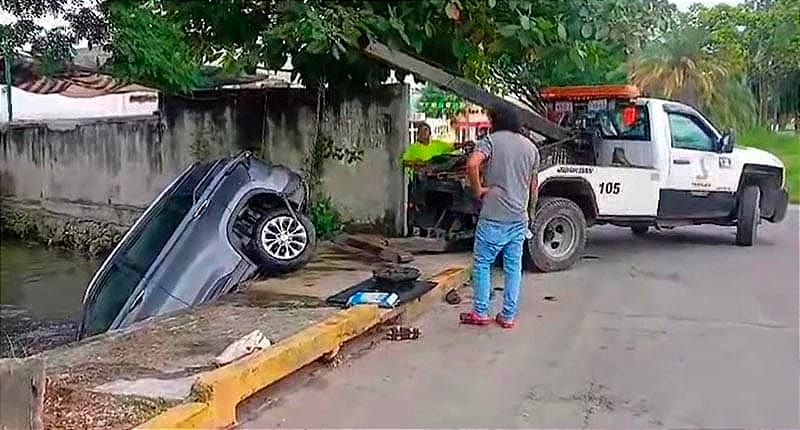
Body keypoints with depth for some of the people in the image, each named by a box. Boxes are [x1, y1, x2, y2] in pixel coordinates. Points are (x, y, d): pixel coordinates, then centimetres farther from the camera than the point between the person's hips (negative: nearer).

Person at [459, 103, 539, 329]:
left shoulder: (491, 140, -6)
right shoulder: (530, 147, 12)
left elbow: (472, 164, -26)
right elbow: (533, 185, 17)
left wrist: (477, 190, -13)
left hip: (493, 217, -5)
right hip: (519, 218, 5)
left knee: (482, 263, 7)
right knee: (514, 266, 10)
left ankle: (480, 313, 11)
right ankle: (508, 316, 15)